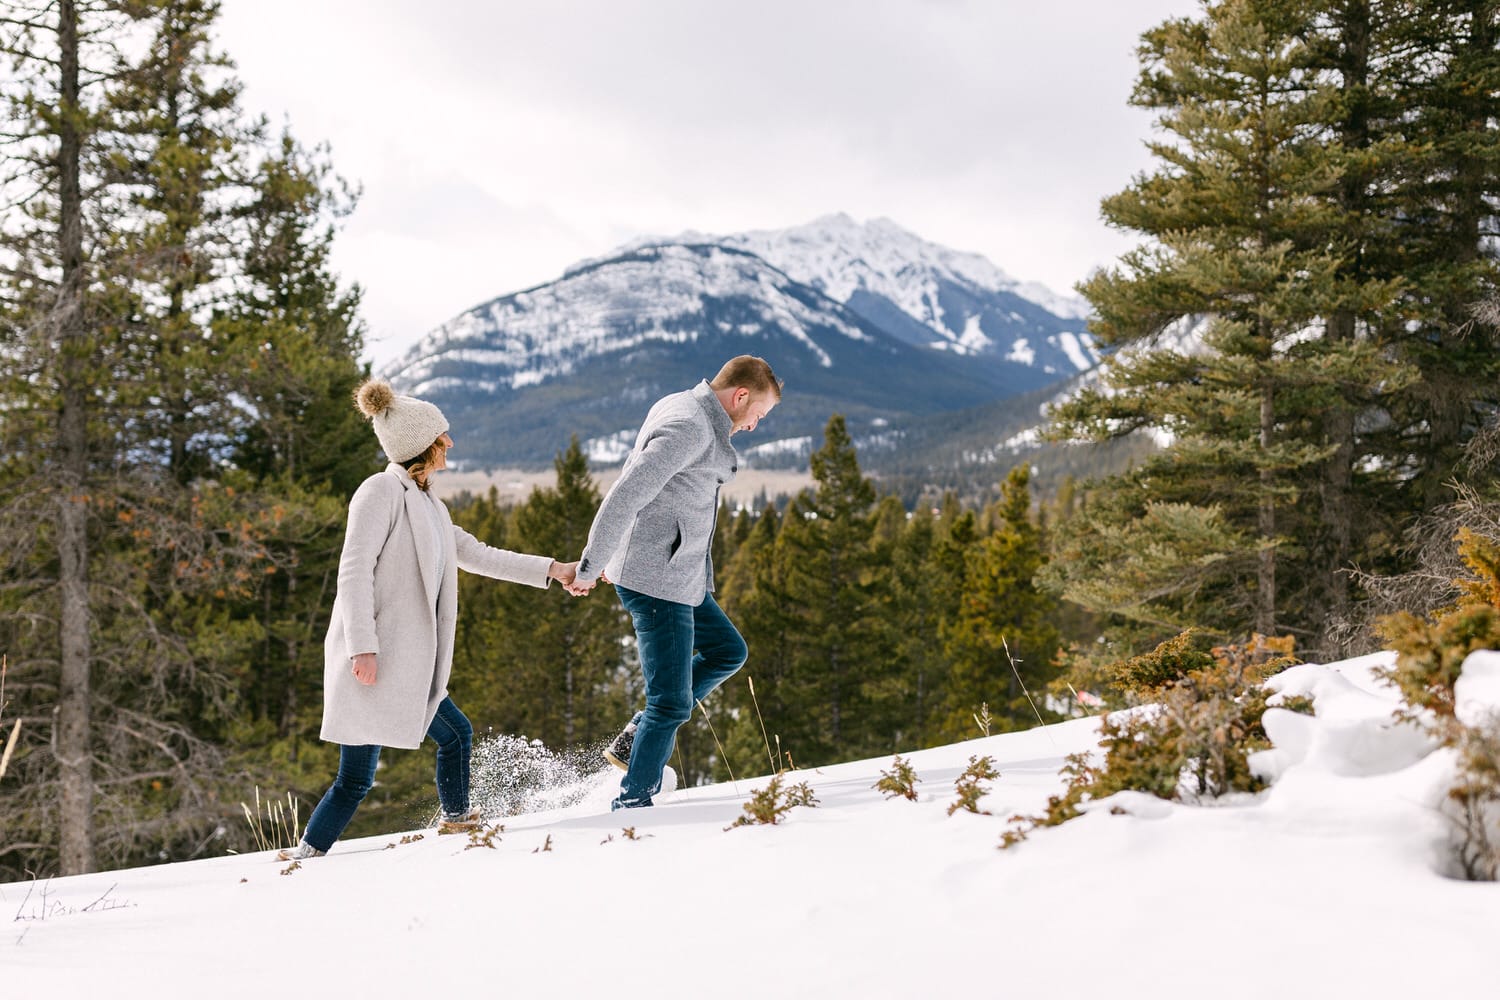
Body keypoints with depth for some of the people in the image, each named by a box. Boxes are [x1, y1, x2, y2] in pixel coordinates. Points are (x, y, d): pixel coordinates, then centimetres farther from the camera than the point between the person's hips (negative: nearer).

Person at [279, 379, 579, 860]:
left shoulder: (427, 504, 17)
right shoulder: (383, 490, -11)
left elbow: (477, 555, 25)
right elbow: (354, 571, -17)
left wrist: (553, 570, 25)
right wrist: (362, 648, -24)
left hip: (406, 661, 10)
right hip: (371, 659, -10)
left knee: (456, 734, 22)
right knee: (356, 778, -8)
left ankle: (457, 818, 41)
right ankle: (305, 854, 1)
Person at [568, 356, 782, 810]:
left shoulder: (677, 407, 11)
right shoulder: (690, 428, -21)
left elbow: (632, 472, 21)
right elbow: (625, 497, -26)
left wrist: (609, 558, 25)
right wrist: (590, 568, -21)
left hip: (679, 576, 10)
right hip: (657, 581, -10)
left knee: (727, 651, 23)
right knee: (672, 702, -6)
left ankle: (638, 738, 20)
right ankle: (632, 802, 3)